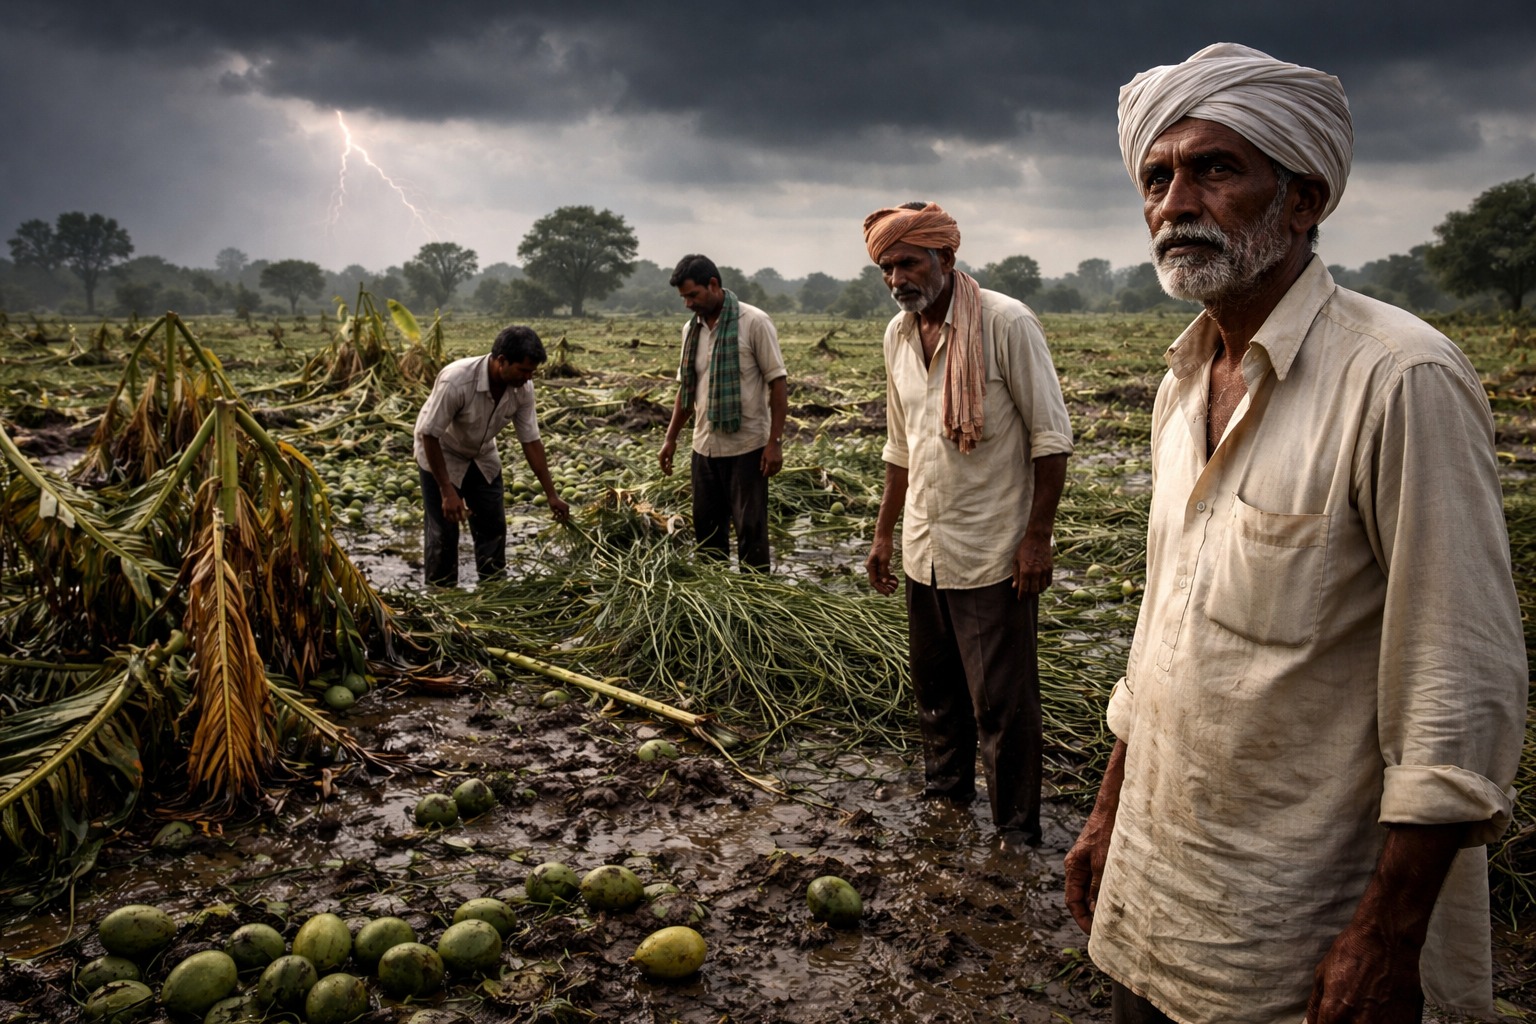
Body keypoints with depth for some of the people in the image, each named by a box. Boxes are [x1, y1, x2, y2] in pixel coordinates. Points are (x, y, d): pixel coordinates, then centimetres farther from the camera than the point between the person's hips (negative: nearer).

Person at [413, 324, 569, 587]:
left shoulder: (522, 388, -21)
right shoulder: (456, 381, -36)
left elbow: (531, 441, -10)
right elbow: (429, 435, -28)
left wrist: (551, 494, -9)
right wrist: (447, 492, -27)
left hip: (482, 456, 5)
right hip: (441, 455, -5)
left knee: (493, 526, 5)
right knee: (443, 531, -5)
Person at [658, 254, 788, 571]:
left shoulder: (753, 322, -10)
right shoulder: (690, 329, 8)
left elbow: (778, 382, -10)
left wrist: (775, 441, -15)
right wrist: (671, 438, 14)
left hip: (747, 447, -6)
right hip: (705, 446, 6)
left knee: (750, 529, 0)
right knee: (706, 528, 12)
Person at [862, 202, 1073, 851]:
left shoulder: (1006, 323, -13)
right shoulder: (897, 334, 8)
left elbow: (1050, 437, -11)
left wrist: (1037, 537, -15)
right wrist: (885, 532, 17)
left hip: (992, 554, -6)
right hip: (924, 549, 6)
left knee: (1002, 701, 2)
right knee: (934, 683, 18)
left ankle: (1017, 829, 18)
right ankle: (946, 791, 38)